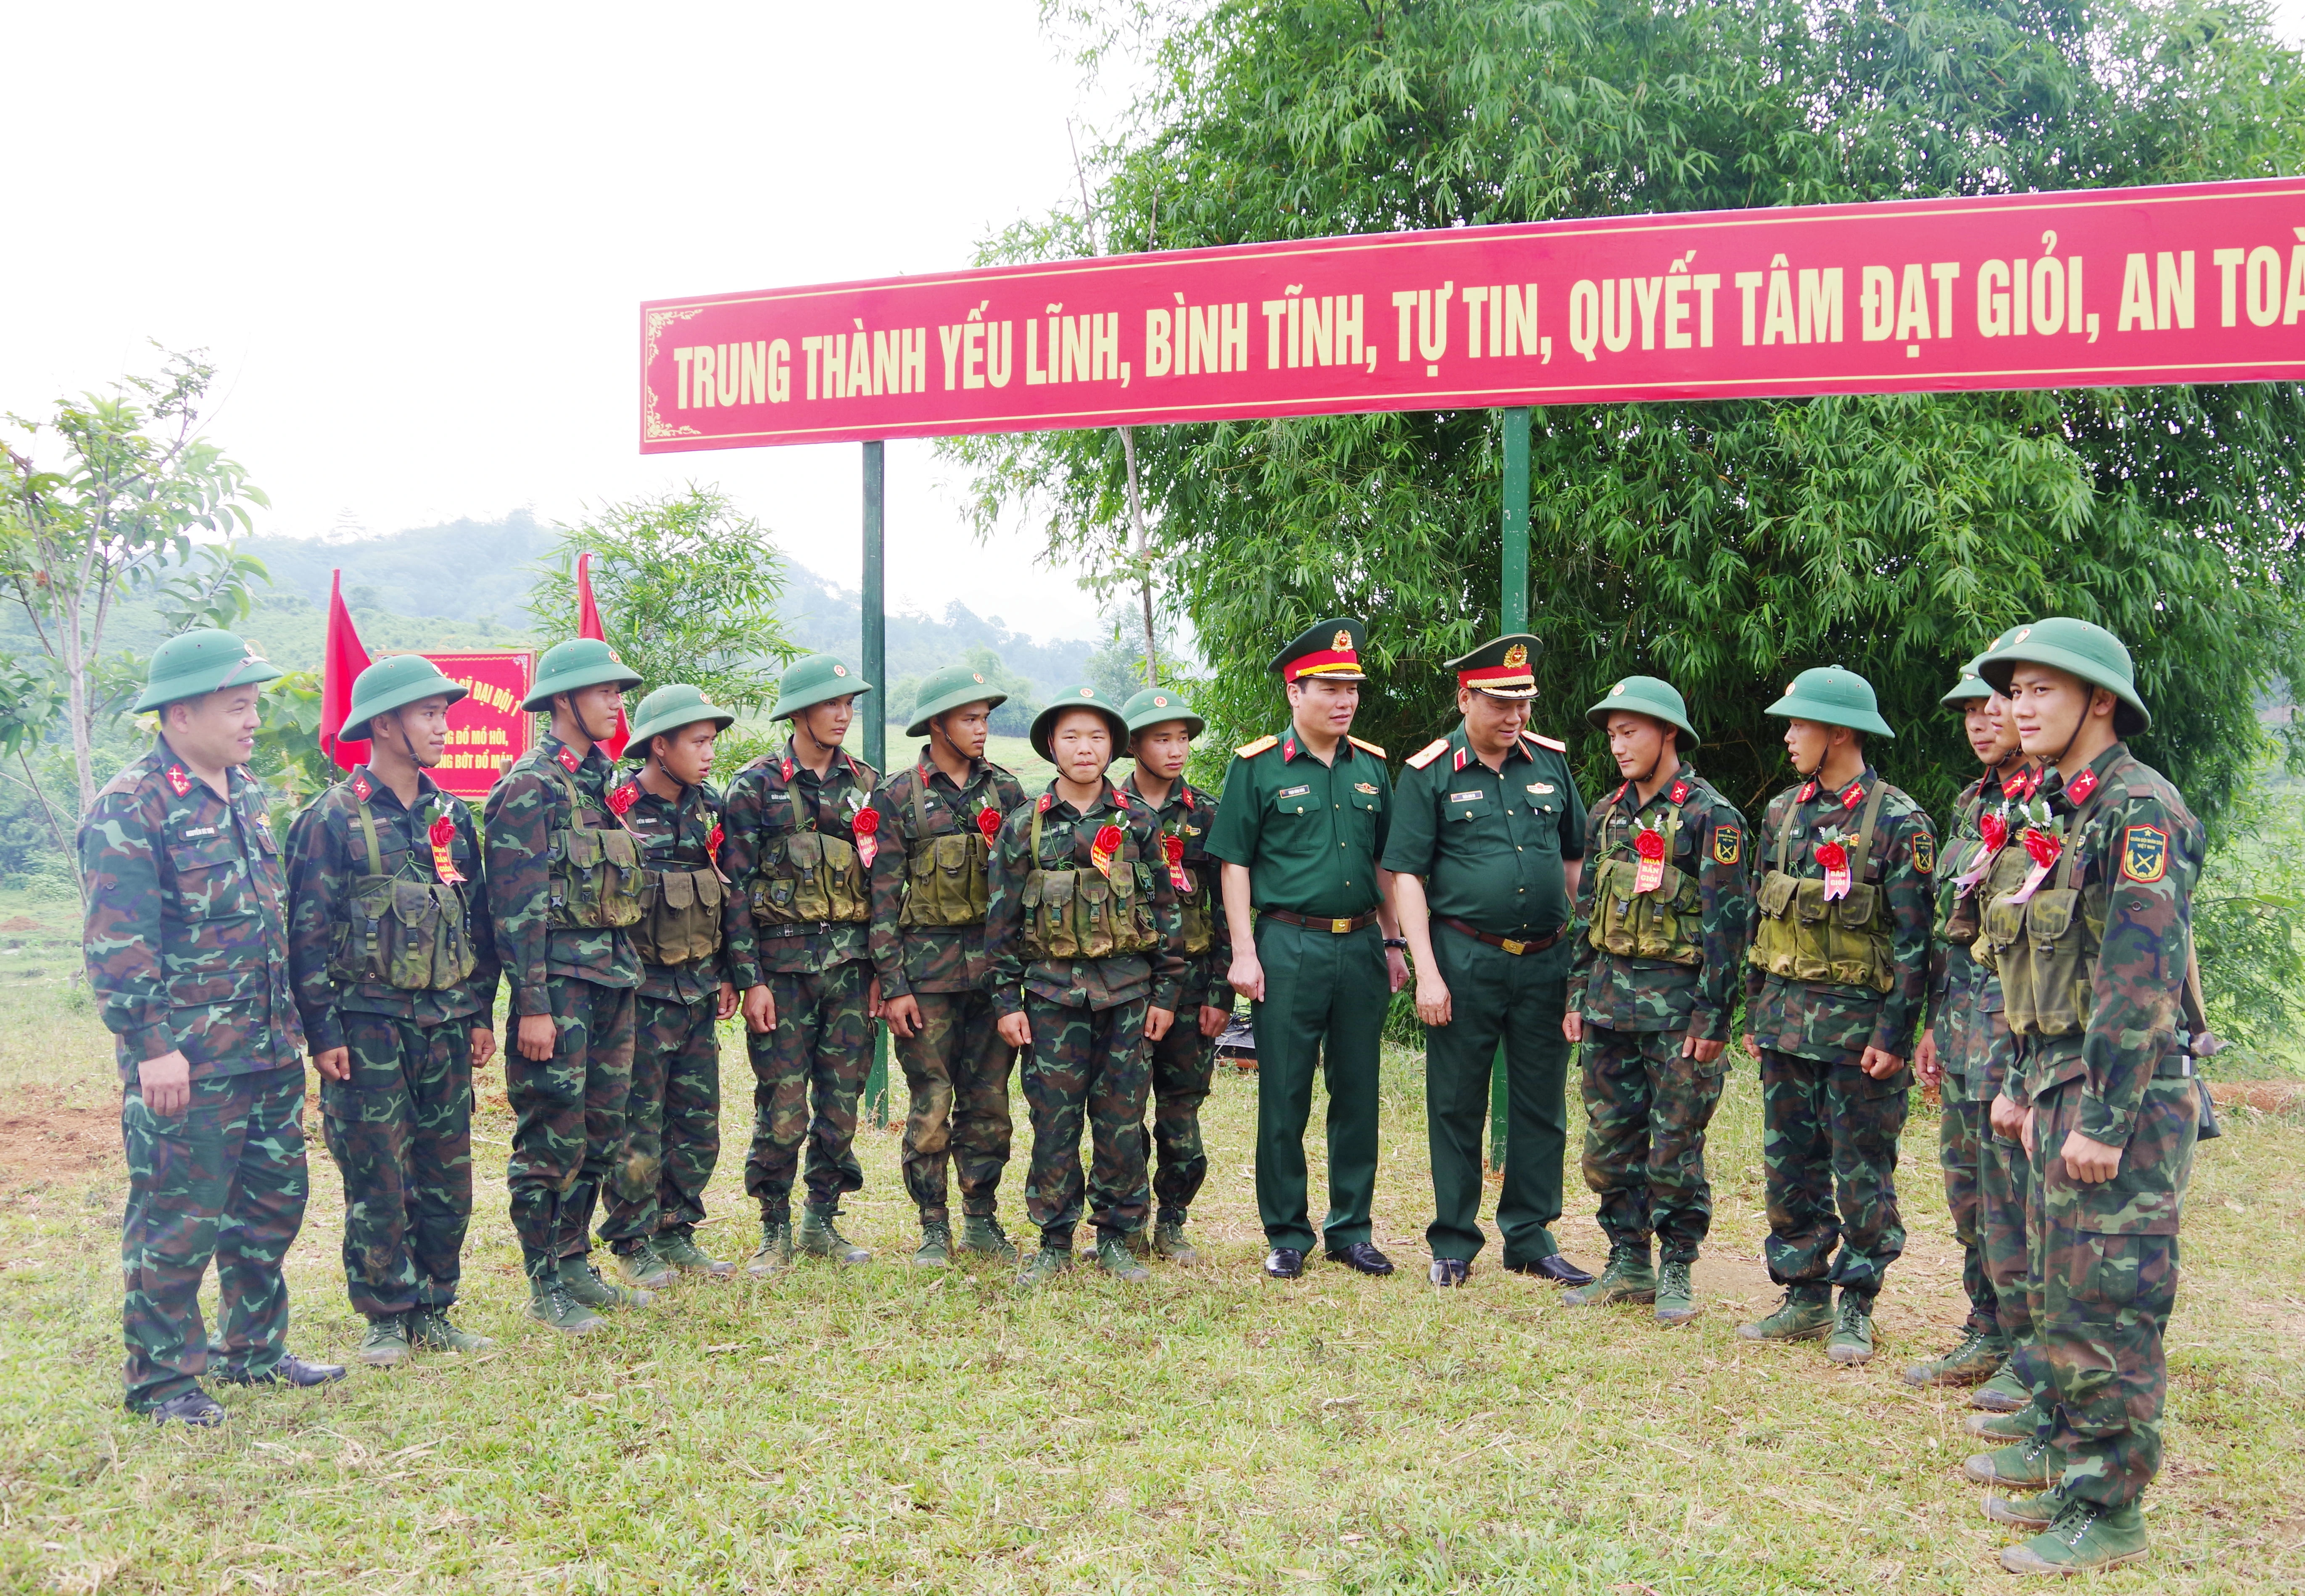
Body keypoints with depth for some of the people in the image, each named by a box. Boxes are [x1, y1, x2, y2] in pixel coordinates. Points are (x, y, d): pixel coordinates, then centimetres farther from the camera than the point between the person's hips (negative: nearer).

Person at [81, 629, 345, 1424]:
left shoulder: (245, 795, 13)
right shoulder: (129, 809, -12)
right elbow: (117, 945, -17)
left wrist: (290, 1025, 20)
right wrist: (152, 1048, -20)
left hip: (270, 1055, 8)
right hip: (187, 1063, -8)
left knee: (273, 1203, 16)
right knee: (176, 1223, 1)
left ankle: (254, 1349, 31)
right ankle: (160, 1380, 14)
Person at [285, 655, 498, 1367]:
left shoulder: (451, 818, 11)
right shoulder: (333, 819, -6)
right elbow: (308, 933, -7)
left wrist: (482, 1013, 12)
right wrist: (323, 1031, -11)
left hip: (446, 1025, 5)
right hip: (368, 1027, -5)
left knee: (447, 1176, 8)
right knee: (377, 1181, 1)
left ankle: (434, 1311, 20)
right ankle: (386, 1318, 13)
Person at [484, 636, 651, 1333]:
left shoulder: (605, 781, 15)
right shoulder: (531, 786, -11)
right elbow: (517, 905, -15)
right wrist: (531, 1005, -18)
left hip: (614, 979, 8)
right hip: (559, 981, -8)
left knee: (600, 1136, 13)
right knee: (552, 1139, -1)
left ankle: (575, 1264, 25)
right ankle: (545, 1285, 9)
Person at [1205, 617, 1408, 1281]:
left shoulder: (1371, 767, 11)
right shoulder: (1258, 768, -3)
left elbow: (1385, 862, 17)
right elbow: (1235, 864, -4)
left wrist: (1392, 943, 12)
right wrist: (1243, 952, -9)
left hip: (1360, 946, 4)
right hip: (1289, 946, -4)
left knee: (1358, 1094, 9)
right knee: (1284, 1098, 2)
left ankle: (1352, 1229, 21)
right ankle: (1286, 1235, 14)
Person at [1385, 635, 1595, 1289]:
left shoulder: (1551, 762, 7)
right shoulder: (1430, 773, -4)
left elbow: (1577, 854, 17)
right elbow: (1406, 874, -6)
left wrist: (1572, 931, 11)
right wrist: (1427, 973, -11)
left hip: (1545, 960, 4)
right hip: (1465, 959, -3)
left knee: (1541, 1105, 10)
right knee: (1457, 1105, 5)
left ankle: (1531, 1237, 23)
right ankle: (1454, 1242, 17)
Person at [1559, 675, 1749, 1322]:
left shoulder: (1709, 816, -8)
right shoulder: (1607, 814, 12)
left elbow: (1728, 920, -11)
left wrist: (1712, 1016, -14)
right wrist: (1580, 995, 14)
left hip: (1677, 1002, -6)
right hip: (1611, 998, 6)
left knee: (1674, 1146, 1)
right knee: (1609, 1141, 9)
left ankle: (1677, 1272, 13)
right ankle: (1628, 1265, 20)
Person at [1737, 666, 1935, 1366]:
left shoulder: (1898, 822, -9)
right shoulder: (1783, 812, 10)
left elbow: (1913, 938, -10)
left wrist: (1894, 1036, -14)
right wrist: (1754, 1014, 14)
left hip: (1859, 1021, -6)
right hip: (1787, 1019, 6)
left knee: (1862, 1174, 3)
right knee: (1791, 1166, 10)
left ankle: (1856, 1309, 14)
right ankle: (1805, 1298, 21)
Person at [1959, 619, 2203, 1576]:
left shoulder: (2139, 808, -15)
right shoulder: (2060, 815, 15)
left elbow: (2139, 976, -22)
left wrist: (2105, 1119, -23)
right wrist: (2022, 1086, 21)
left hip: (2124, 1099, -10)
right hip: (2062, 1091, 10)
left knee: (2105, 1306, -4)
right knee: (2058, 1286, 18)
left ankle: (2105, 1510, 4)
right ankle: (2062, 1446, 32)